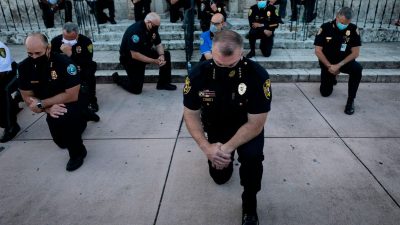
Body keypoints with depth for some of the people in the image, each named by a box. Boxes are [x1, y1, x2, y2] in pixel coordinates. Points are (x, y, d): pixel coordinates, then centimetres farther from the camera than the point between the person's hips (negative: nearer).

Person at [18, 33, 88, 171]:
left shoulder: (64, 62, -29)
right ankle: (78, 122, 44)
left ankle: (77, 152, -12)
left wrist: (41, 104, -26)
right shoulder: (24, 67, -15)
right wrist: (48, 109, -27)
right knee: (61, 142, 16)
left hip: (71, 102, -5)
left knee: (64, 119, -38)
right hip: (51, 105, 5)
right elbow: (28, 98, -10)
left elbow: (72, 96, -30)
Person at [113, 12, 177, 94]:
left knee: (166, 55, -9)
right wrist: (154, 61, -33)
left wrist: (161, 56, -21)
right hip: (130, 58, -7)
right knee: (136, 89, -9)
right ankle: (117, 78, 19)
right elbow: (134, 55, -33)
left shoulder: (153, 28, -8)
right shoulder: (135, 31, -32)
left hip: (144, 53, 7)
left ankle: (163, 83, 1)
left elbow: (159, 44, 1)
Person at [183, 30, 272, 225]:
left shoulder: (258, 75, -31)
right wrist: (206, 147, -27)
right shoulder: (198, 74, -26)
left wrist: (228, 148, -32)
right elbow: (191, 115, -14)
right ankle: (229, 159, 47)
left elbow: (256, 123, -25)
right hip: (216, 128, 3)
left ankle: (249, 204, -3)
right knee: (220, 176, 12)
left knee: (252, 156, -32)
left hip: (248, 127, -2)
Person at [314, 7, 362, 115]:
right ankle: (332, 78, 37)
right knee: (325, 93, 1)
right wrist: (329, 66, -17)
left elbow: (355, 53, -13)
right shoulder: (325, 28, -16)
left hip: (344, 61, 0)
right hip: (327, 63, 0)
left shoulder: (353, 29, -13)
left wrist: (339, 65, -23)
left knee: (357, 69, -33)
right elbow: (318, 51, -15)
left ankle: (351, 100, -17)